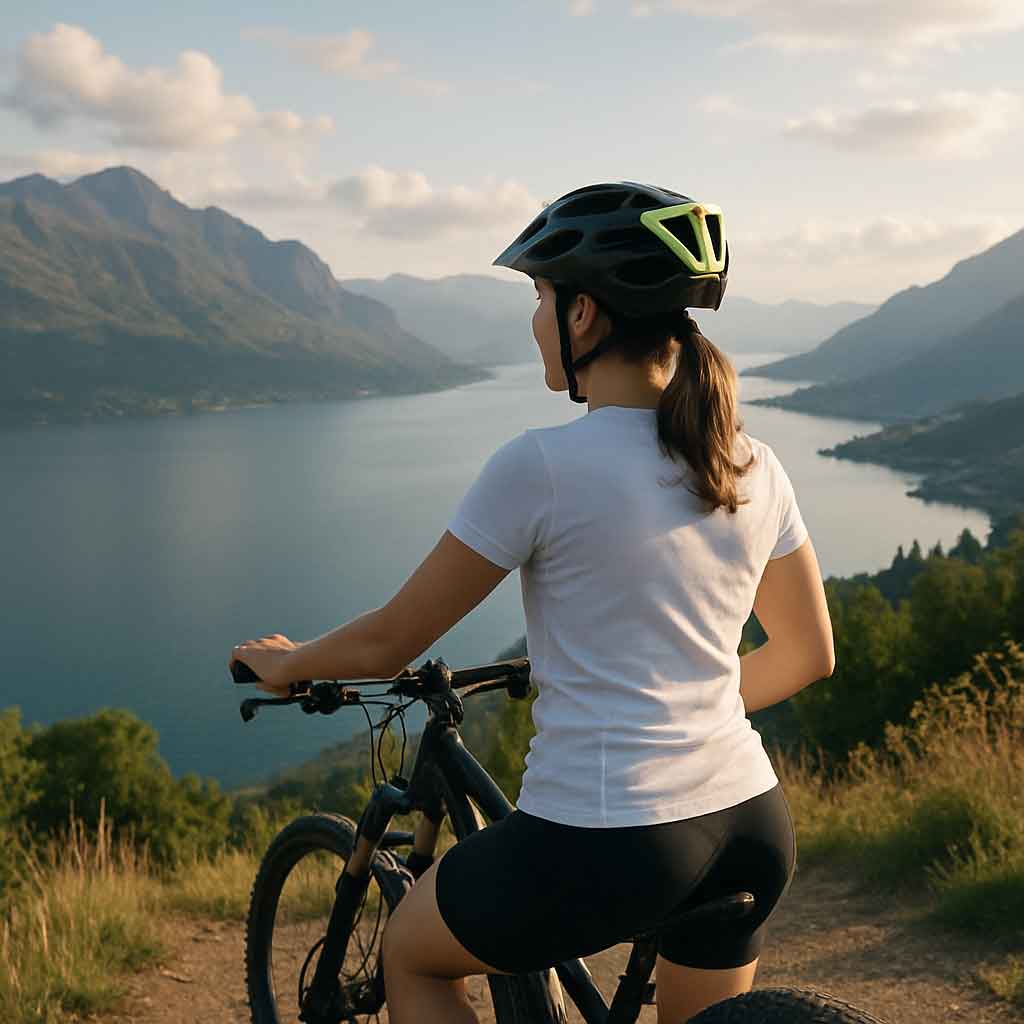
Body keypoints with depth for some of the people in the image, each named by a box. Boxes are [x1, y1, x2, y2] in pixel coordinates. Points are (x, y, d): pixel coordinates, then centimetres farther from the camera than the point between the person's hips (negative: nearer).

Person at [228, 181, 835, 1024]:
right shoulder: (755, 467, 4)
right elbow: (809, 656, 15)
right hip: (754, 828, 6)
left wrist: (285, 664, 15)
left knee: (412, 953, 23)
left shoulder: (542, 465, -14)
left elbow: (388, 645, -6)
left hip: (606, 842, -6)